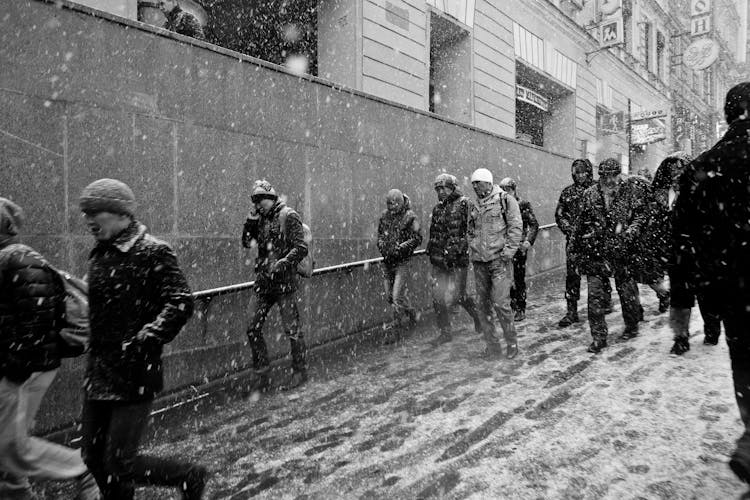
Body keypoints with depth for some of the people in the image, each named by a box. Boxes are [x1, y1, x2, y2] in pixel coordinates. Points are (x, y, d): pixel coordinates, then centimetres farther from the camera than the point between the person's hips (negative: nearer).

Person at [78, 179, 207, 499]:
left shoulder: (152, 252, -15)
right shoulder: (99, 254, 10)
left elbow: (181, 303, -23)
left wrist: (143, 342, -26)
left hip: (135, 376, -8)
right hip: (98, 374, 8)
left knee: (119, 465, -1)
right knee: (94, 458, 16)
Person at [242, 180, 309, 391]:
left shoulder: (288, 216, -7)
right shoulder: (262, 219, 14)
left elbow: (301, 248, -14)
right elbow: (247, 242, 15)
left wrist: (282, 263, -25)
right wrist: (251, 219, 5)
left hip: (284, 282, -7)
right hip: (264, 282, 7)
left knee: (291, 329, 1)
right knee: (253, 330, 7)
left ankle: (300, 371, 18)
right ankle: (263, 374, 20)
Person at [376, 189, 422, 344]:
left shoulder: (409, 217, -10)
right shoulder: (384, 216, 6)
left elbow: (417, 238, -10)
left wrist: (399, 248, -19)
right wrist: (381, 244, -2)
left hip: (402, 261, -6)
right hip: (387, 261, 6)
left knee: (397, 296, -8)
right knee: (390, 296, 12)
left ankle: (397, 329, 6)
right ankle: (410, 313, 37)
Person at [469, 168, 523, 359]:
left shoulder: (505, 200, 0)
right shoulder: (475, 206, 17)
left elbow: (516, 227, -6)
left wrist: (508, 251, -13)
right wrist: (472, 249, 9)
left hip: (499, 259, -6)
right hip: (479, 262, 6)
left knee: (500, 302, -9)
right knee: (483, 304, 6)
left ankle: (512, 342, 10)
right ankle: (492, 345, 18)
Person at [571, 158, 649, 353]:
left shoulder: (631, 190, 1)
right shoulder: (590, 194, 7)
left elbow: (641, 214, 2)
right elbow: (582, 222, 14)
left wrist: (631, 231, -16)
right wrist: (576, 246, 13)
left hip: (621, 249, -1)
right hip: (595, 250, 2)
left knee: (626, 289, 11)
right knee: (595, 293, -3)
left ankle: (631, 326, 35)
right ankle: (598, 336, 6)